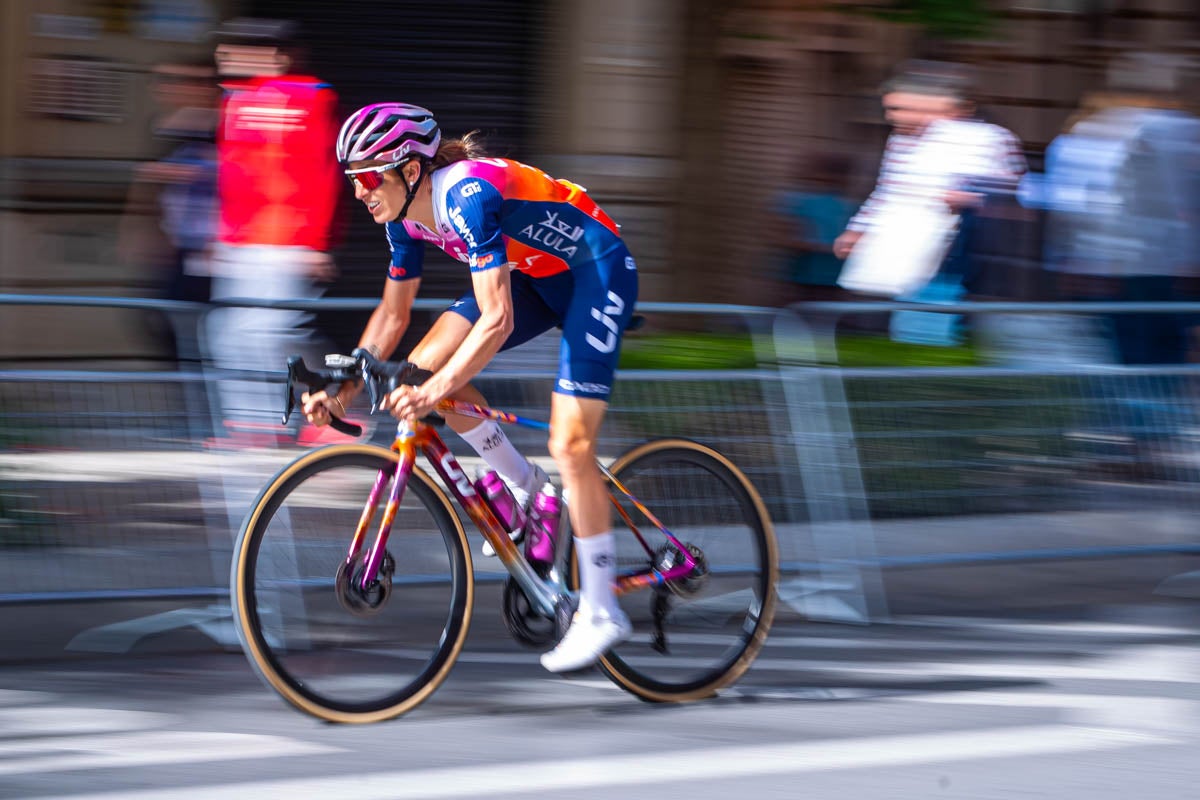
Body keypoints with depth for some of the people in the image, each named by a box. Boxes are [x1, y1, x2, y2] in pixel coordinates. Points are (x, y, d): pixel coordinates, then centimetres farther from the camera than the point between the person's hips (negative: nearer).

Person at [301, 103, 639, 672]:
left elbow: (497, 320, -37)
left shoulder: (468, 195, -32)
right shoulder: (407, 216, -6)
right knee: (422, 369, -7)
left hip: (596, 270, -8)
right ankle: (525, 488, 10)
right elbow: (392, 316, 5)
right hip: (536, 276, 9)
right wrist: (343, 391, -5)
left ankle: (600, 613, -9)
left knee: (570, 444, -17)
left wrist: (436, 391, -45)